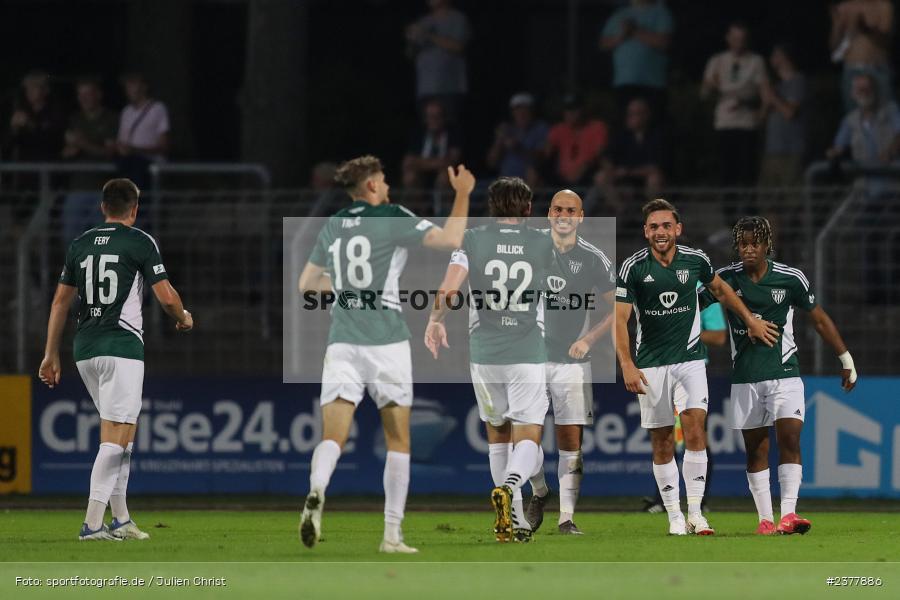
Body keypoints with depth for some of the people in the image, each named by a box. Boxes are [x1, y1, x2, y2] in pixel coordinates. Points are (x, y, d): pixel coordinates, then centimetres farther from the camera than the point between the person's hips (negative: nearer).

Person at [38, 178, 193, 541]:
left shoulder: (80, 244, 13)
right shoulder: (140, 242, -3)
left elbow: (61, 301, 15)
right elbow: (166, 297, -6)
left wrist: (51, 355, 19)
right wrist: (184, 319, 15)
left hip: (84, 348, 6)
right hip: (122, 346, -6)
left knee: (120, 434, 17)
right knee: (116, 438, -8)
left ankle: (120, 520, 16)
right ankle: (93, 522, -17)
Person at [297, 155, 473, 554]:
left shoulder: (332, 227, 12)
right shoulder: (393, 219, -3)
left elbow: (306, 283, 21)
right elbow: (450, 239, -13)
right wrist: (462, 194, 1)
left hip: (342, 342, 3)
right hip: (386, 341, -3)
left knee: (333, 436, -5)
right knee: (398, 441, 10)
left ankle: (316, 493, -38)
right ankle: (392, 535, 7)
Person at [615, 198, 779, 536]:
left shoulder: (695, 261, -1)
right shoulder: (633, 267, -8)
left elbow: (720, 289, 21)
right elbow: (620, 319, -9)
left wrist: (751, 321, 24)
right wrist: (627, 365, -20)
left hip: (691, 358, 1)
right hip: (651, 364, -1)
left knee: (695, 430, -14)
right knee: (662, 442, 1)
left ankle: (695, 513, -11)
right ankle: (674, 517, 11)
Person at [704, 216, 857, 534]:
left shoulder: (790, 278, -3)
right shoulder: (725, 279, -2)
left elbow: (820, 319, 8)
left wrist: (846, 360, 12)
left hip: (784, 373, -1)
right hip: (745, 379, 1)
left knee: (790, 439, -15)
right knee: (755, 449, 3)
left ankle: (788, 513, -22)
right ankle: (765, 518, 7)